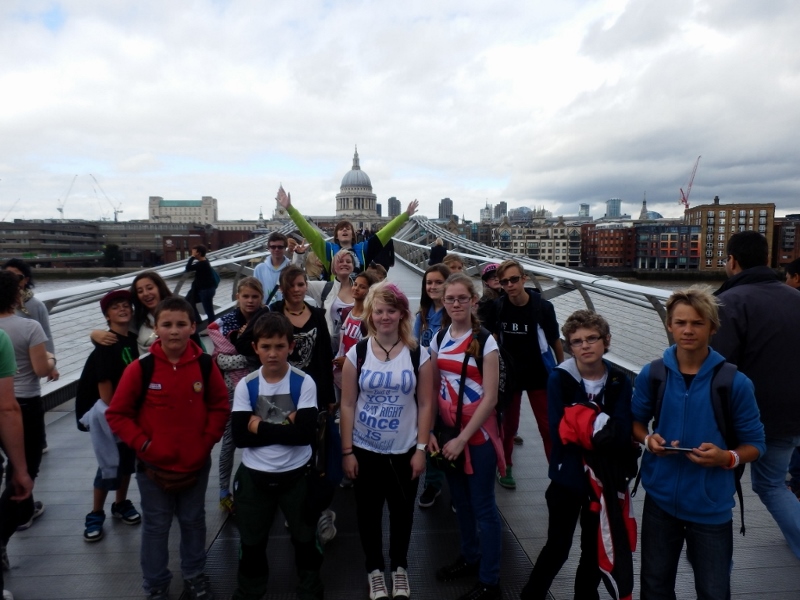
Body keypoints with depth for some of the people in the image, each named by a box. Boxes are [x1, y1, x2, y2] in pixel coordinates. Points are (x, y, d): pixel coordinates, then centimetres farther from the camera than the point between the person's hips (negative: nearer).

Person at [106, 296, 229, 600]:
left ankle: (194, 575, 40)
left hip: (196, 464, 2)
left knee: (193, 521, 19)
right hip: (154, 466, -2)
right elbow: (116, 414, -8)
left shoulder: (205, 365, -9)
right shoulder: (140, 368, -15)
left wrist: (208, 440, -7)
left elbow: (220, 406, 2)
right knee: (156, 526, 14)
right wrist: (143, 445, -14)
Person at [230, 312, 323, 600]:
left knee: (305, 538, 16)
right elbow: (240, 436, -15)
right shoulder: (245, 386, -7)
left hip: (296, 475, -1)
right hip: (254, 476, 2)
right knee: (251, 542, 19)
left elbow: (306, 434, -23)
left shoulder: (304, 383, -12)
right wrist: (284, 428, -20)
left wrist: (261, 427, -19)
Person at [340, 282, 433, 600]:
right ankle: (374, 569, 36)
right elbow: (347, 405, -4)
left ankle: (399, 567, 39)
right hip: (365, 450, 0)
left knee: (402, 511, 15)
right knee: (368, 512, 13)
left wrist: (421, 449, -6)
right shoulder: (357, 353, -6)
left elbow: (425, 405, -3)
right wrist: (347, 451, -5)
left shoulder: (418, 354, -6)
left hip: (404, 450, 0)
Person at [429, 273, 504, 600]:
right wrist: (429, 432, -4)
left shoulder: (485, 341, -14)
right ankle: (470, 557, 41)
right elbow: (433, 389, 5)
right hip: (448, 430, 5)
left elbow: (490, 398, -16)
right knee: (460, 500, 19)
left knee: (483, 505, 6)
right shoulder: (438, 339, 2)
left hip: (478, 433, -5)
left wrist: (463, 438, -17)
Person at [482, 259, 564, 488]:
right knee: (509, 423, 15)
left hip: (539, 375, -1)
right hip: (509, 374, 1)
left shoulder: (543, 307, -16)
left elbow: (555, 341, -5)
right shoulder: (497, 307, -12)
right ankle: (505, 467, 33)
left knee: (548, 426, 4)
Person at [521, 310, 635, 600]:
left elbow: (622, 434, -15)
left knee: (594, 550, 18)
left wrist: (580, 426, -24)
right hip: (567, 478, -2)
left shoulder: (620, 382, -7)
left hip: (606, 478, 2)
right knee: (558, 546, 11)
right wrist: (601, 431, -18)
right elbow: (559, 433, -19)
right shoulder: (559, 379, -13)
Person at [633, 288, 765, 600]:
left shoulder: (735, 382, -12)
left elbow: (755, 444, -3)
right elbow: (636, 421, 8)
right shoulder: (651, 374, -6)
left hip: (711, 507, -2)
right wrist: (648, 440, -13)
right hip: (661, 499, 2)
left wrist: (727, 457, -23)